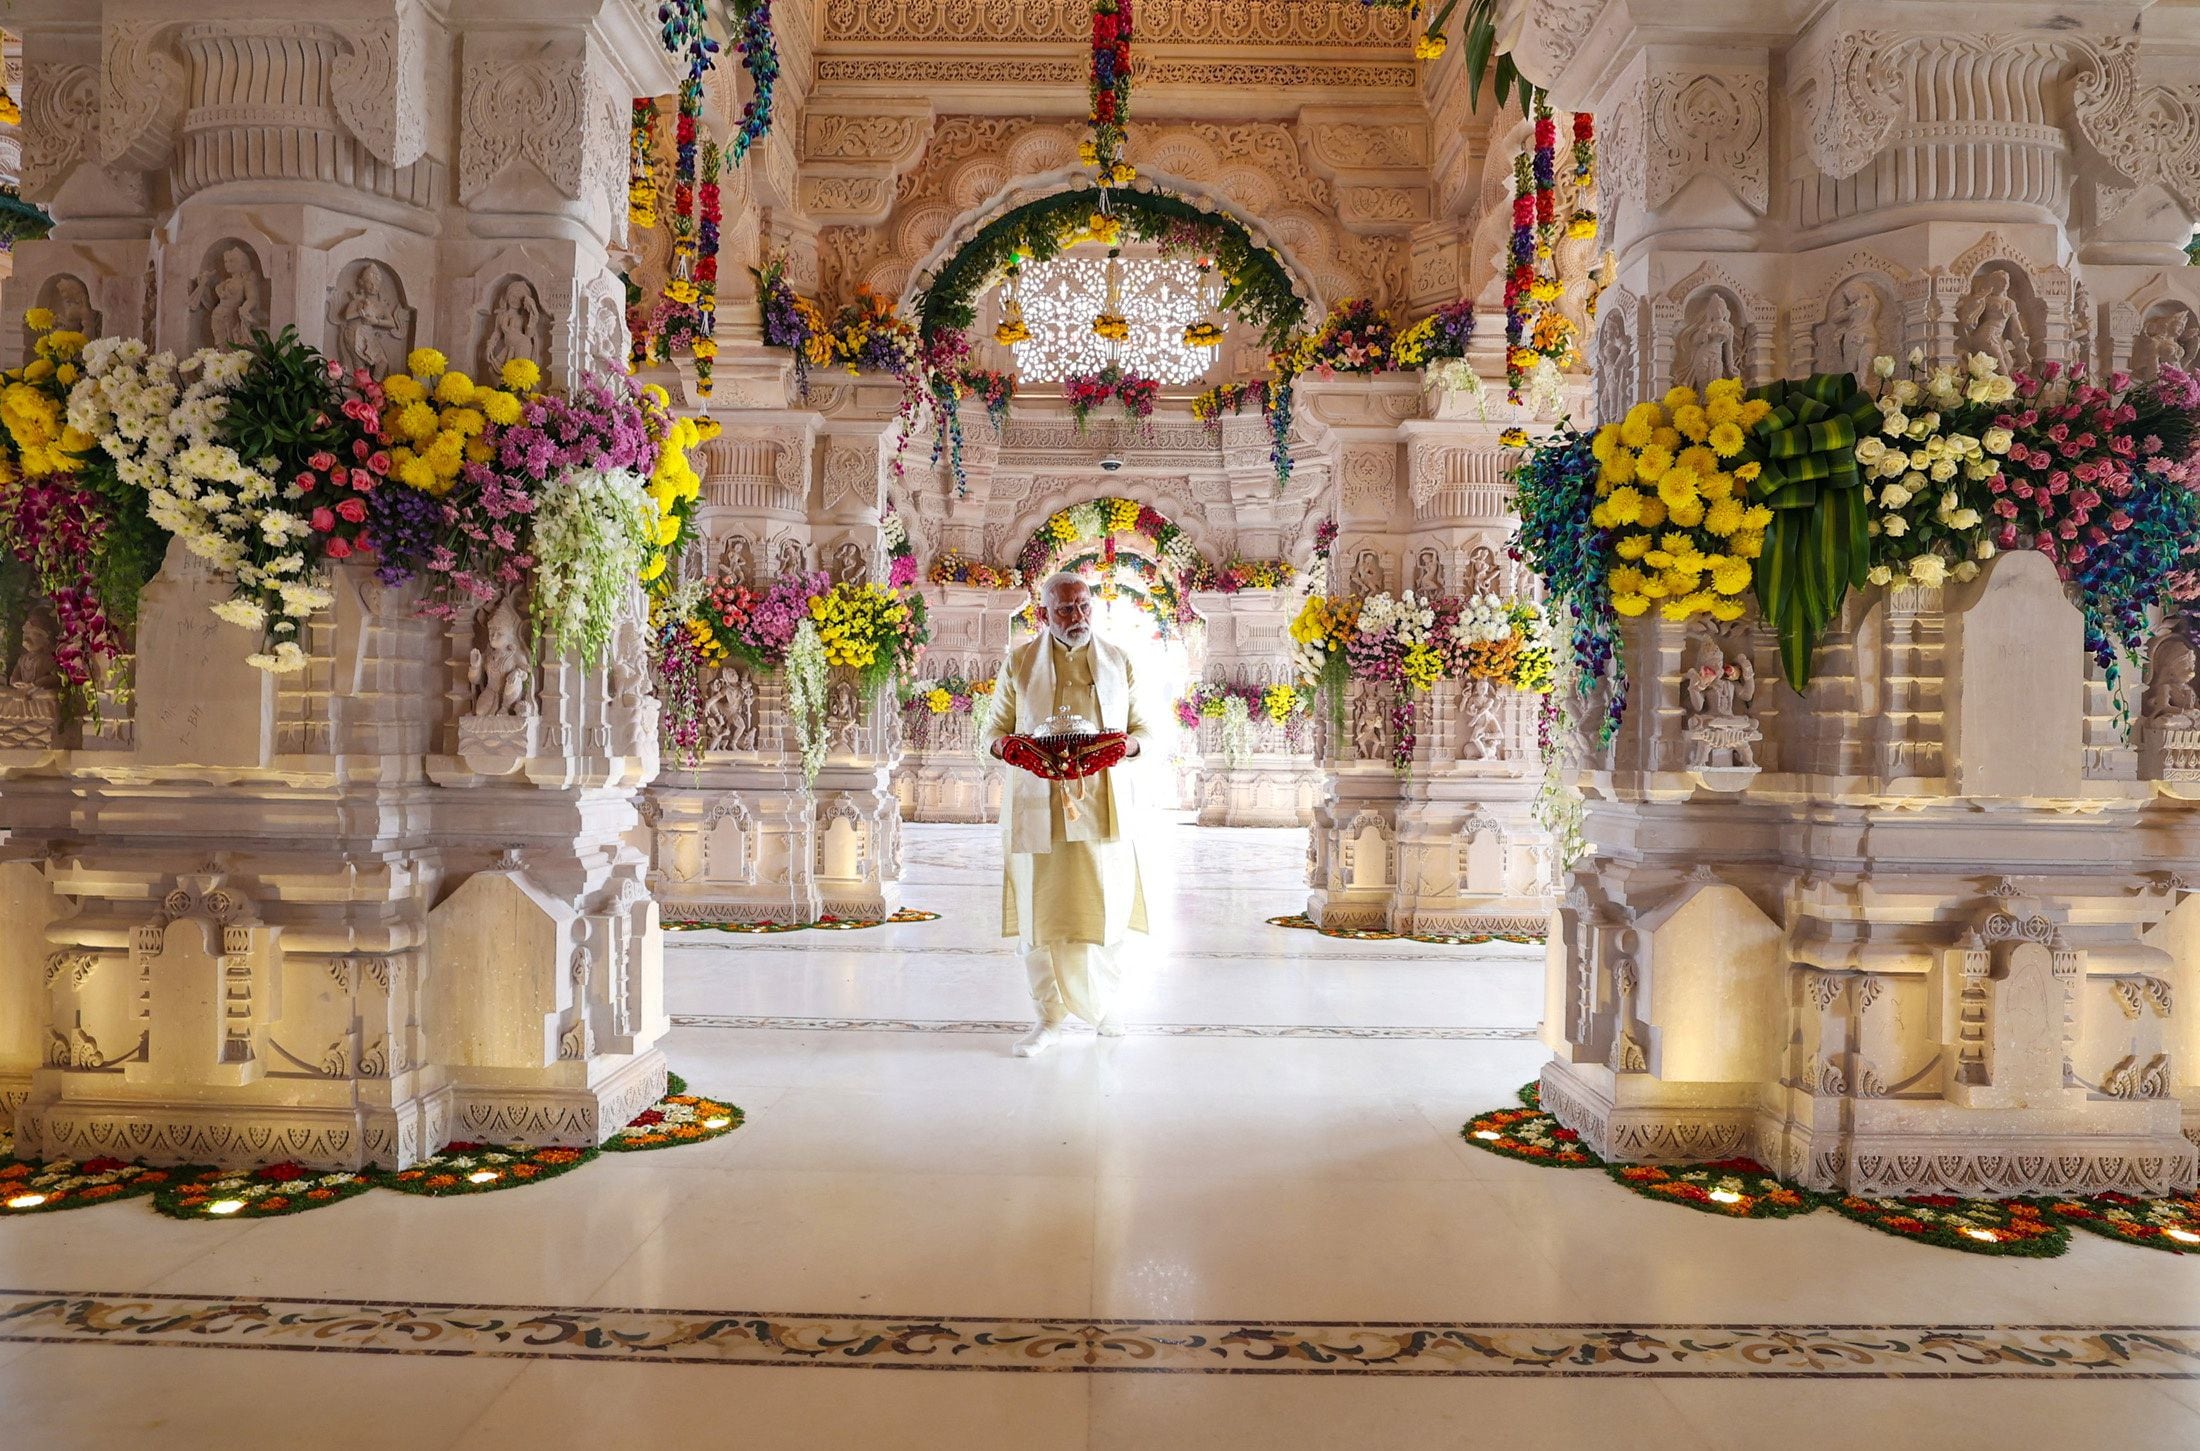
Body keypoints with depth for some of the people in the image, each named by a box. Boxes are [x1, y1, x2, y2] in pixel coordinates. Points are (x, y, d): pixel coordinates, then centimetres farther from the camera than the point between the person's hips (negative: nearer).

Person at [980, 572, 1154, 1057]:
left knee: (1106, 906, 3)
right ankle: (1050, 1016, 15)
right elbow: (994, 730, 9)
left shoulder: (1118, 662, 10)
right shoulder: (1019, 662, 6)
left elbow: (1144, 729, 12)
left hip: (1103, 806, 1)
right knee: (1039, 908, 1)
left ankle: (1101, 1002, 27)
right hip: (1038, 805, -1)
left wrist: (1127, 745, -11)